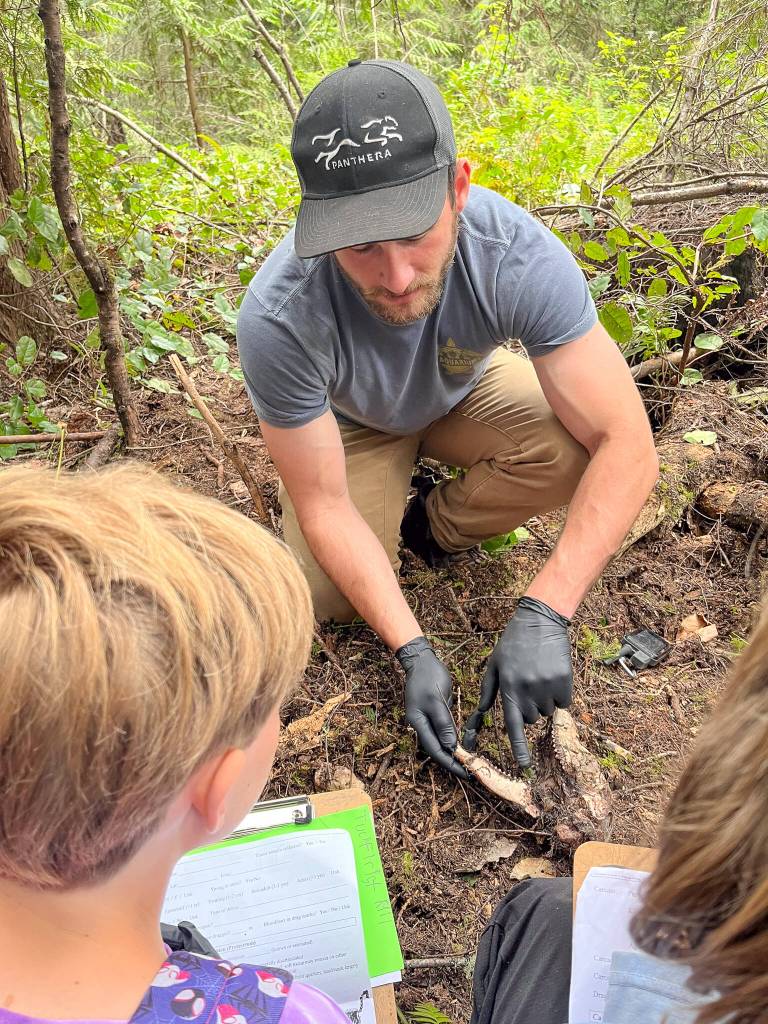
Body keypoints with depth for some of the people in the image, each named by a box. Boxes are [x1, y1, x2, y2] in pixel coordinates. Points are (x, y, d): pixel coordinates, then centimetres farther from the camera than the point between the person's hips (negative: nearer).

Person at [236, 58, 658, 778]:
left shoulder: (518, 255, -37)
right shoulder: (278, 319, -38)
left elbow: (628, 446, -35)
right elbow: (323, 503, -26)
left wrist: (543, 614, -44)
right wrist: (413, 652, -32)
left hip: (464, 392, 1)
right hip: (352, 422, 0)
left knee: (578, 447, -28)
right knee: (328, 598, -17)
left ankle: (435, 524, 3)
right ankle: (396, 494, 16)